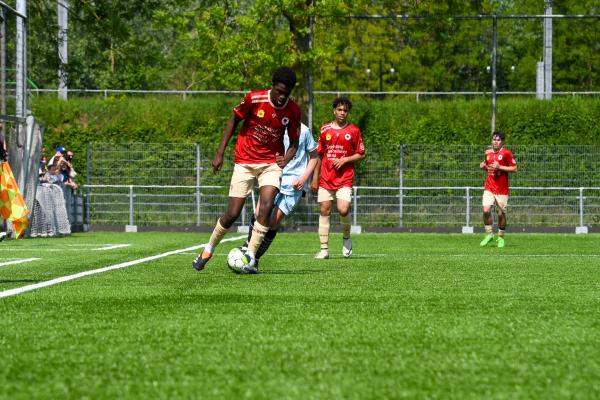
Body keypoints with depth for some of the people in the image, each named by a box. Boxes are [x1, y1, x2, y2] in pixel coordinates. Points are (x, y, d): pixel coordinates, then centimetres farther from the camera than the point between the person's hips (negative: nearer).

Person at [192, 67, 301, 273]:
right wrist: (220, 153, -1)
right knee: (233, 214, -3)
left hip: (271, 163, 1)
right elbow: (234, 120, 0)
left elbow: (294, 142, 4)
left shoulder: (293, 111, -8)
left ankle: (250, 257, -13)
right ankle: (208, 250, 22)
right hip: (245, 161, -1)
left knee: (266, 206, -22)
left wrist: (287, 158, -19)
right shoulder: (254, 99, -15)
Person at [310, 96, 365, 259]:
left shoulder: (354, 131, 2)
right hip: (326, 178, 2)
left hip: (345, 179, -2)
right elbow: (319, 155, 13)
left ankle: (346, 238, 12)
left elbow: (361, 154, 6)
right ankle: (324, 249, 5)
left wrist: (345, 160, -11)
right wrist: (315, 178, 10)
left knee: (343, 210, -17)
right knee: (324, 211, 0)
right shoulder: (325, 129, 8)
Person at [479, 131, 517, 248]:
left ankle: (501, 237, 20)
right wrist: (483, 166, 4)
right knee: (486, 210, -13)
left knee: (501, 214, 2)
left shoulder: (506, 153, -6)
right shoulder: (488, 152, 10)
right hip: (489, 188, 3)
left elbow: (514, 168, -7)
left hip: (502, 189, -3)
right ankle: (489, 234, 4)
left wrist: (499, 167, -16)